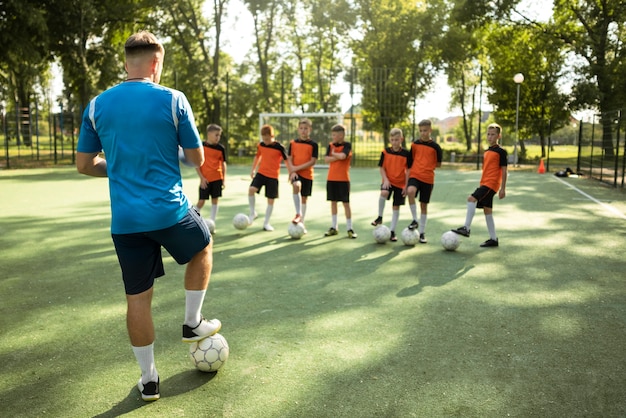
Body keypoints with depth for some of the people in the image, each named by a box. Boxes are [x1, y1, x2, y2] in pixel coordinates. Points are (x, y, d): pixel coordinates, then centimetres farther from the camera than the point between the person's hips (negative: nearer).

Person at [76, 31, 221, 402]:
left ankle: (149, 379, 24)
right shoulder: (173, 100, -6)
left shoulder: (97, 105, 4)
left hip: (125, 220, 3)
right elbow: (197, 159, -1)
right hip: (170, 211, -3)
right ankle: (193, 323, 32)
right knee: (204, 247, 28)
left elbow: (84, 165, 9)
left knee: (138, 297, 12)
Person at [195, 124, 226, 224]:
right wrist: (202, 177, -9)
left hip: (217, 178, 2)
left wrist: (224, 179, 4)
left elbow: (223, 163, 8)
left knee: (215, 200, 4)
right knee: (201, 201, -1)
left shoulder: (220, 148, 1)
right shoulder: (201, 146, -5)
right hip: (205, 179, -2)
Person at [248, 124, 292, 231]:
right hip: (261, 173, 3)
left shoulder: (279, 147, -11)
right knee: (251, 190, -21)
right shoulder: (260, 145, 2)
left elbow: (286, 160, -4)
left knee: (271, 200, 3)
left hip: (273, 176, -2)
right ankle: (252, 213, -1)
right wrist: (253, 169, 19)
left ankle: (266, 223, 16)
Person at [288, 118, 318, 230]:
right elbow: (289, 159, 2)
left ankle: (301, 223, 20)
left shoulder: (313, 144, -4)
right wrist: (293, 171, -15)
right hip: (295, 173, 0)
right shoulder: (293, 143, 3)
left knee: (304, 198, 7)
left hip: (307, 174, 0)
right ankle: (298, 214, -24)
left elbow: (313, 162, -9)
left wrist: (298, 168, -15)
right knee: (296, 186, -32)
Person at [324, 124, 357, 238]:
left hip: (343, 179, -4)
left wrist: (333, 154, -7)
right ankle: (333, 227, 19)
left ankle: (350, 228, 7)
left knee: (346, 203, -1)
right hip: (331, 178, 4)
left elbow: (342, 156, -24)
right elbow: (326, 159, -6)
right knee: (333, 202, 10)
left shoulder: (347, 145, -6)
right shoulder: (331, 145, 6)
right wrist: (338, 157, -14)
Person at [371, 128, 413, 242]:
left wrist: (406, 185, -6)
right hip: (388, 182, 0)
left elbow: (408, 170, -1)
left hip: (400, 183, 0)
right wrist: (385, 179, -13)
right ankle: (380, 217, -12)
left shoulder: (406, 153, -5)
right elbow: (381, 167, 1)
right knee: (383, 193, -32)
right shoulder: (385, 152, -2)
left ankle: (392, 231, 14)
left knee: (396, 207, 3)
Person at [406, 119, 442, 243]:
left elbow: (438, 164, 8)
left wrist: (427, 166, 4)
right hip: (414, 176, 0)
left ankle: (422, 233, 17)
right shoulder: (415, 144, 6)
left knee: (424, 205, 5)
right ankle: (415, 220, -15)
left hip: (428, 179, 0)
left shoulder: (435, 146, 1)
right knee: (410, 191, -31)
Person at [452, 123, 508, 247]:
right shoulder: (486, 152, 16)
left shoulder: (501, 151, -7)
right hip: (484, 183, 9)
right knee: (487, 210, 9)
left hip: (491, 184, -9)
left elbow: (504, 170, -9)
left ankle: (466, 228, -21)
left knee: (471, 199, -23)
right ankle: (493, 239, 15)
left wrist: (503, 188, -13)